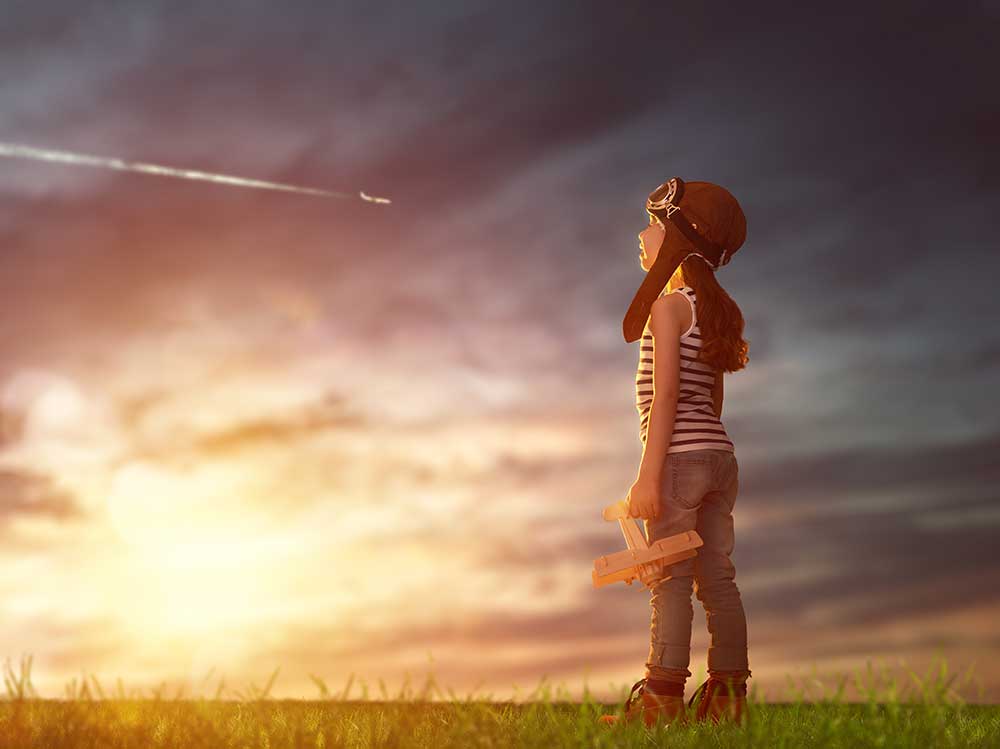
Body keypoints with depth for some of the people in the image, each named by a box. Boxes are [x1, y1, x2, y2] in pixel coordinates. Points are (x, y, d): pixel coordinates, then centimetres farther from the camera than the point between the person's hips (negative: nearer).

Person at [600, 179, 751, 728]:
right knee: (718, 580, 6)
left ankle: (663, 698, -7)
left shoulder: (669, 305, -7)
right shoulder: (713, 311, 18)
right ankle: (728, 696, 7)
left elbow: (665, 394, -15)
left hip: (681, 456, -8)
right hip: (721, 456, 8)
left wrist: (649, 475, -17)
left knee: (671, 579, -7)